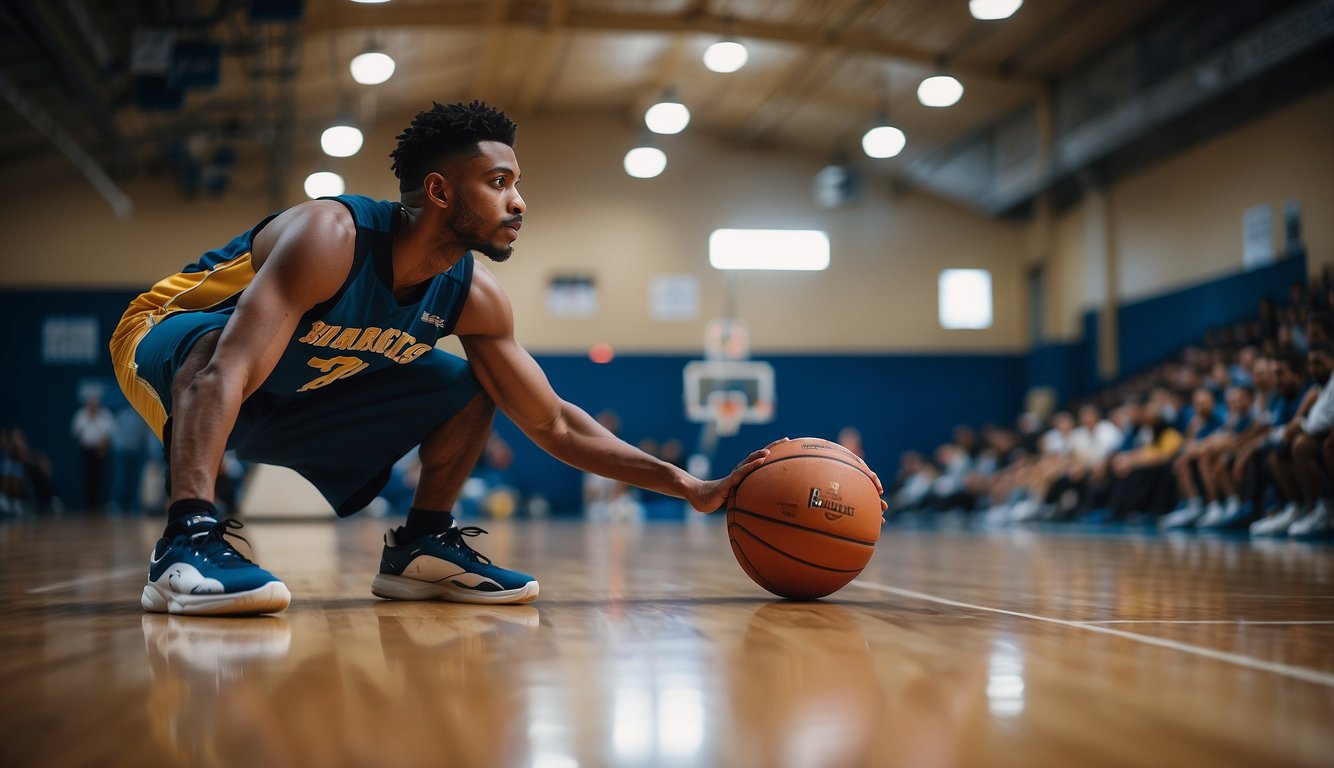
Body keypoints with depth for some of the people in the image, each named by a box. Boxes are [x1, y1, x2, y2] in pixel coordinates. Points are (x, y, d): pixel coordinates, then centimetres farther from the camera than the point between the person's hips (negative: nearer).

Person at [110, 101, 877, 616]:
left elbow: (554, 425, -6)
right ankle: (189, 542, -48)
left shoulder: (476, 298, -13)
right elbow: (233, 366, -46)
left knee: (468, 389, -4)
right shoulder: (331, 237, -34)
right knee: (219, 343, -41)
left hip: (291, 400, 6)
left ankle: (422, 547, 5)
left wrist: (692, 488, -14)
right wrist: (194, 527, -61)